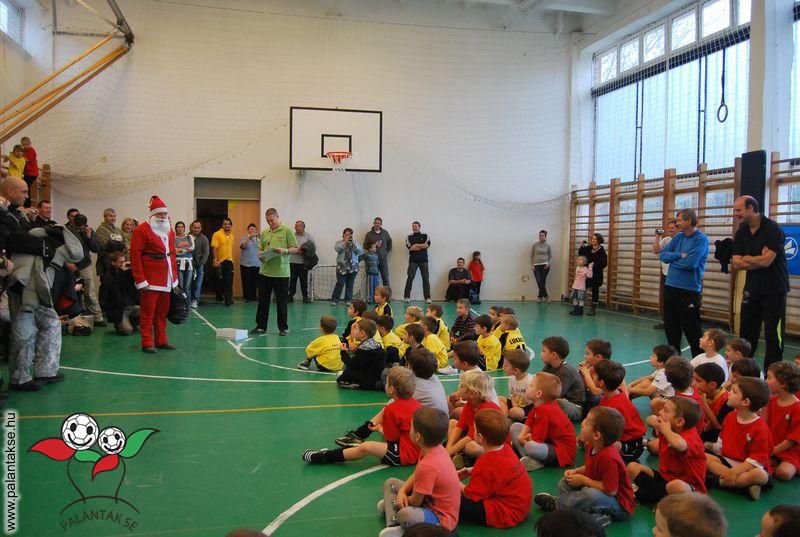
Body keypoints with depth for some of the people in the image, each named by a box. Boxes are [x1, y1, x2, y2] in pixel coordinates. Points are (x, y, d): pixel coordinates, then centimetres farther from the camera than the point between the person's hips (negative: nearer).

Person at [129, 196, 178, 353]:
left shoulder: (169, 231, 14)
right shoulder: (142, 230, -8)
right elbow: (135, 255, -12)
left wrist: (175, 276, 13)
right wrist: (140, 280, -16)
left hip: (167, 280, 7)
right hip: (150, 280, -7)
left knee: (163, 311, 12)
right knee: (148, 311, -1)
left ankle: (161, 340, 21)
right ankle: (147, 343, 5)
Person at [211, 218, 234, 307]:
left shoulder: (231, 235, 10)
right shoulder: (217, 234, -9)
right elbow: (214, 248, -16)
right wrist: (215, 259, -24)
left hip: (229, 261, 4)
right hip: (220, 262, -4)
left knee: (229, 282, -3)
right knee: (219, 281, 10)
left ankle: (228, 300, -2)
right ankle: (219, 297, 29)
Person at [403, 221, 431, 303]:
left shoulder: (425, 236, 9)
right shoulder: (409, 237, 8)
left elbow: (427, 245, -8)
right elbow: (410, 247, -8)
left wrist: (416, 245, -5)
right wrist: (422, 246, -4)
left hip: (423, 260, 0)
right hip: (413, 260, 0)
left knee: (426, 279, -2)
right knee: (410, 278, -4)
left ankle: (427, 297, 1)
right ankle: (407, 297, 1)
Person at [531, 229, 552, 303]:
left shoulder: (548, 246, 5)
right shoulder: (535, 245, 4)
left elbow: (550, 256, 10)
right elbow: (531, 255, 6)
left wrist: (548, 263, -6)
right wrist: (532, 265, -2)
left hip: (545, 266, 0)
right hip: (536, 266, 0)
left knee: (542, 282, -6)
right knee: (539, 282, -7)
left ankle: (540, 296, 9)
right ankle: (545, 296, 8)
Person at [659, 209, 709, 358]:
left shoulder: (701, 239, -11)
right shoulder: (678, 237, 10)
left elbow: (690, 263, -22)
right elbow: (663, 255, 3)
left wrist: (673, 259, -5)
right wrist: (679, 255, -13)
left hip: (689, 291, -7)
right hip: (670, 287, 7)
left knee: (691, 329, -2)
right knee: (670, 326, 15)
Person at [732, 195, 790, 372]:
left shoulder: (772, 228, -13)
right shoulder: (741, 233, 6)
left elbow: (767, 260, -21)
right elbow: (737, 264, -1)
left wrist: (746, 258, -5)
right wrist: (759, 259, -14)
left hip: (774, 290, -6)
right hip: (752, 289, 6)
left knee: (773, 336, -1)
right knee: (746, 332, 11)